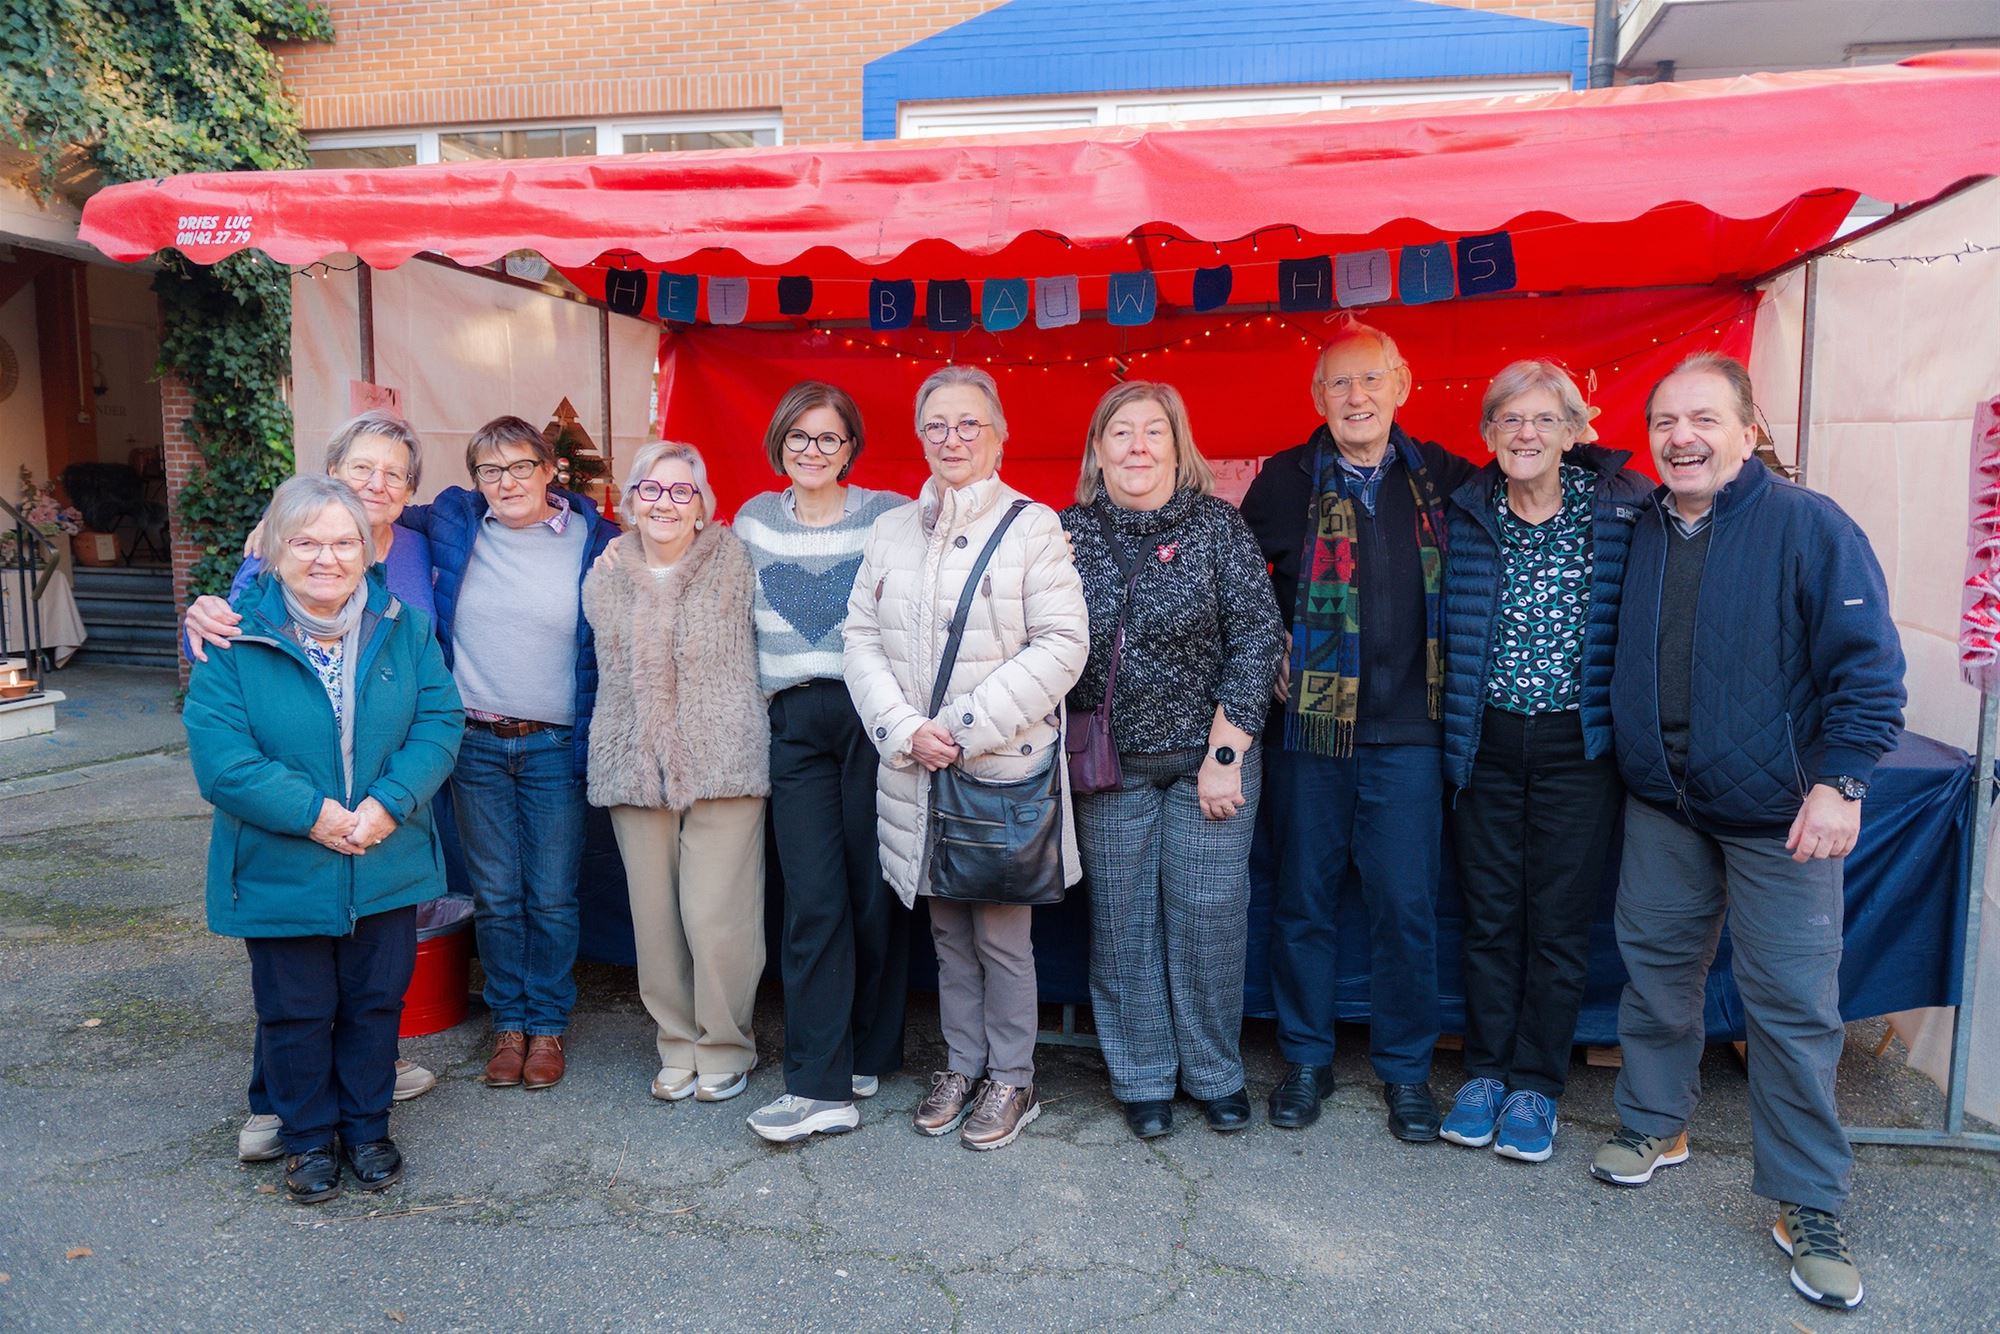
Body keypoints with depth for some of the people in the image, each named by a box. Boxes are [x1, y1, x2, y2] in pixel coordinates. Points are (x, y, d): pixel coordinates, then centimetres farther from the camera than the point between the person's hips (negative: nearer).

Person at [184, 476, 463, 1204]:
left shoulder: (405, 627, -1)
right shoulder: (234, 638, -10)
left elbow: (440, 721, -6)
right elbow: (218, 752, -16)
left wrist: (390, 803, -20)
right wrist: (312, 813, -22)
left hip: (388, 865, 2)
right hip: (280, 871, -2)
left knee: (375, 1003, 16)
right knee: (295, 1012, 13)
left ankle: (367, 1127, 36)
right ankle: (307, 1138, 34)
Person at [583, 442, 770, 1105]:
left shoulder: (734, 564, -3)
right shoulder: (604, 581, 10)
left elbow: (769, 651, 3)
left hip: (723, 762, -4)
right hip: (635, 769, 4)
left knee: (716, 917, -3)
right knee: (655, 918, 8)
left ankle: (725, 1045, 18)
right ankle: (678, 1043, 26)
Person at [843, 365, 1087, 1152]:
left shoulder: (1033, 526, -3)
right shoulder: (893, 530, 11)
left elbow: (1062, 644, -11)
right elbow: (861, 637, 7)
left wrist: (968, 728, -15)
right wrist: (905, 730, -8)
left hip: (1005, 769, -4)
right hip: (916, 772, 4)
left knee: (1002, 935, 3)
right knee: (947, 930, 15)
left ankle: (1011, 1078, 22)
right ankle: (963, 1065, 31)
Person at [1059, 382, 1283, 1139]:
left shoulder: (1217, 527, -3)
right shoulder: (1069, 534, 2)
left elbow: (1259, 638, -6)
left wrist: (1225, 753, -10)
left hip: (1210, 759, -1)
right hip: (1111, 765, 1)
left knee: (1210, 918, 3)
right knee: (1123, 922, 7)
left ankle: (1214, 1073, 24)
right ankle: (1142, 1078, 24)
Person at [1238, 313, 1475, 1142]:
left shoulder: (1440, 476, 6)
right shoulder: (1286, 481, 0)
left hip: (1406, 729, 1)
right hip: (1308, 724, -1)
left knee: (1407, 904, 5)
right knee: (1302, 900, 8)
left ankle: (1405, 1069, 23)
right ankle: (1306, 1059, 25)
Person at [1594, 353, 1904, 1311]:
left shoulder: (1808, 526, -10)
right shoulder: (1639, 532, 6)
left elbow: (1867, 663, -11)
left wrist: (1841, 780, -18)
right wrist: (1629, 756, 11)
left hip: (1776, 816, -4)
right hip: (1660, 808, 5)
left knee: (1792, 1005, -1)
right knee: (1654, 967, 14)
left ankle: (1808, 1206, 14)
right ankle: (1655, 1125, 34)